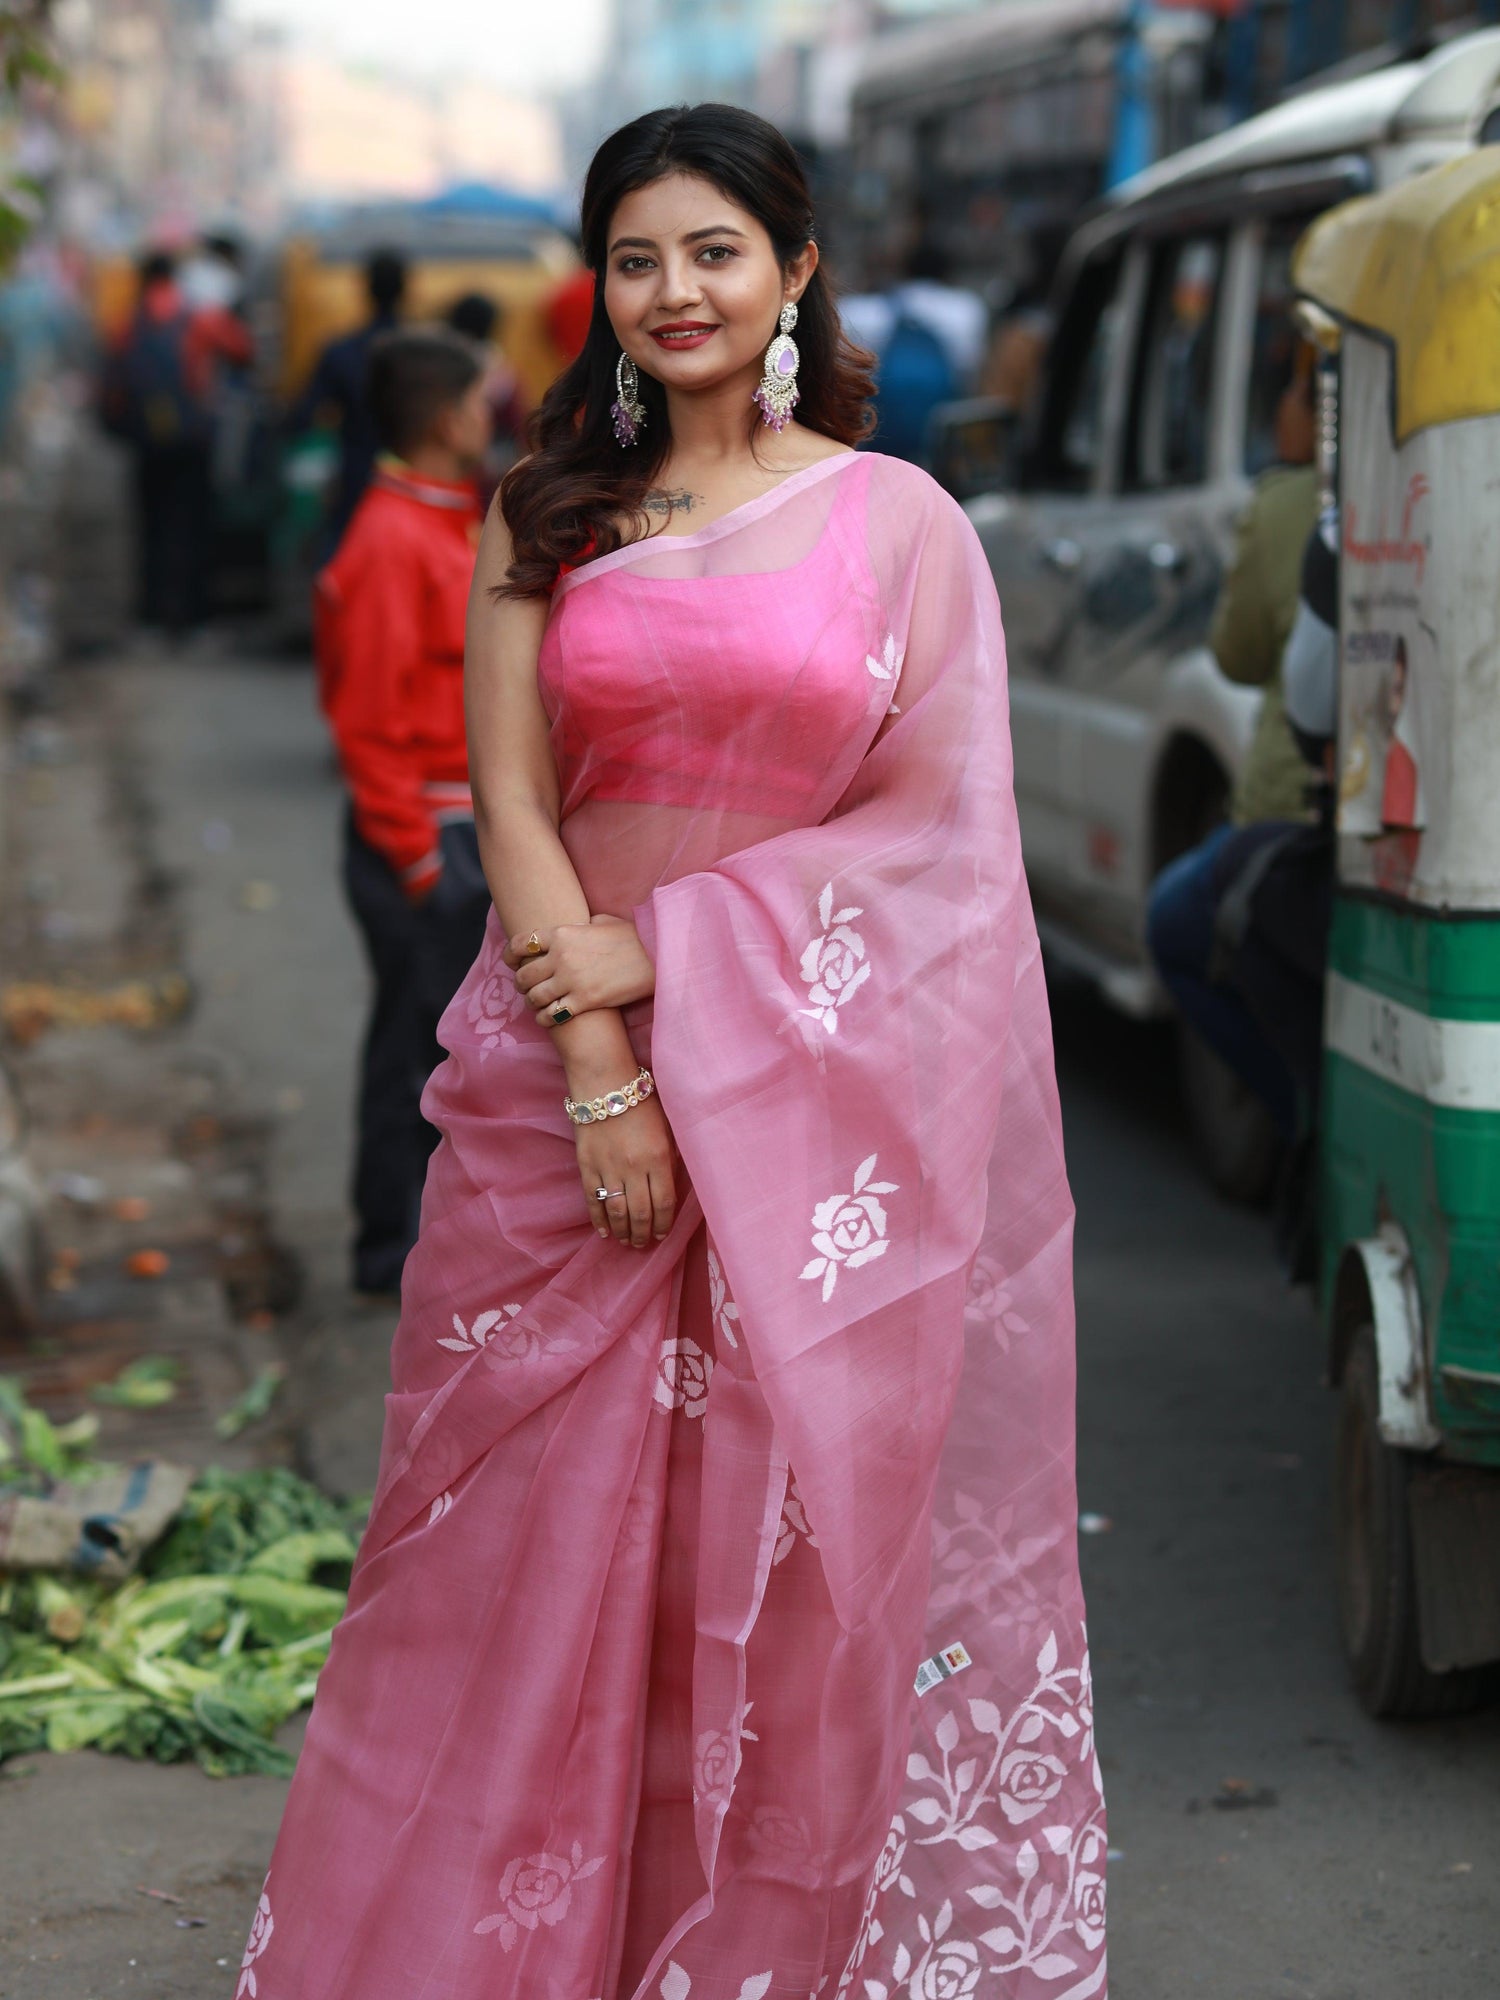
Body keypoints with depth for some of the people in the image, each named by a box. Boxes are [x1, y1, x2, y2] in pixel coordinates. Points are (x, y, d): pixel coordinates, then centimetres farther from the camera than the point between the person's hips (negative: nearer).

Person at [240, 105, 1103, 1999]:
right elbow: (510, 799, 0)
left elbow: (939, 818, -4)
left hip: (817, 1085, -1)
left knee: (796, 1530, 3)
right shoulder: (542, 516, 7)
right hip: (565, 1063, 2)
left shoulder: (899, 519, 1)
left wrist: (667, 948, -10)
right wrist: (600, 1068, -11)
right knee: (536, 1520, 6)